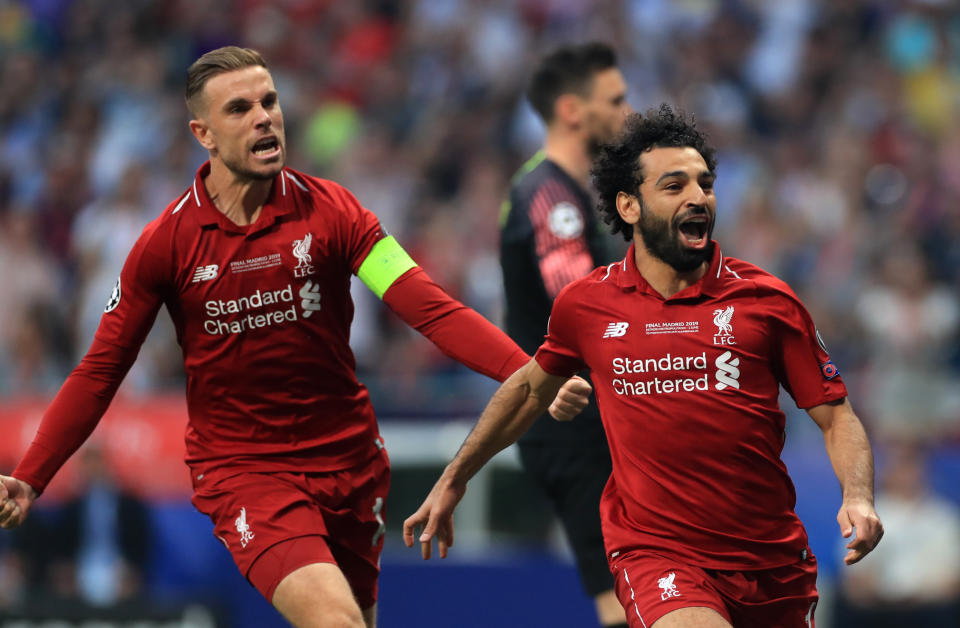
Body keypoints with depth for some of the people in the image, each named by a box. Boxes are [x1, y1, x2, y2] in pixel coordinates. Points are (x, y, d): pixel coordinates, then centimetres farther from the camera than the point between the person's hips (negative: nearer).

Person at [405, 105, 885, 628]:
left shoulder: (766, 300, 0)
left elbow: (836, 418, 4)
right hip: (655, 556, -2)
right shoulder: (585, 304, 3)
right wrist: (452, 481, 28)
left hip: (773, 561, 3)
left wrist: (857, 497, -16)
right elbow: (530, 388, 22)